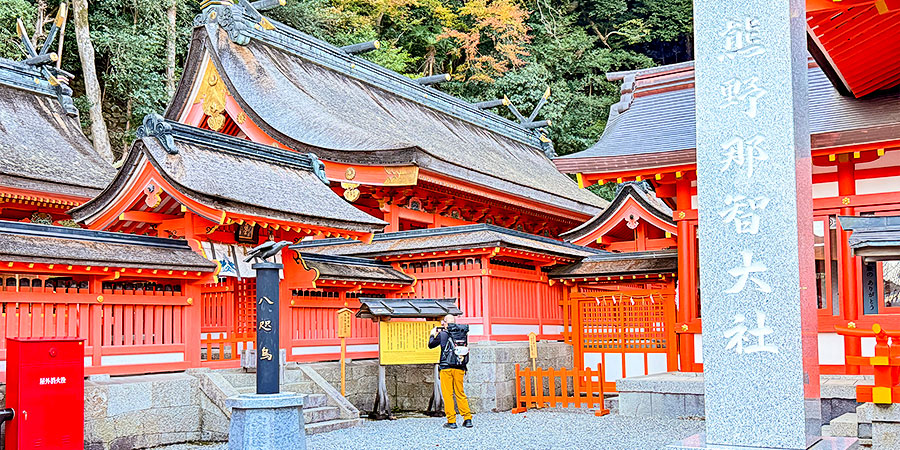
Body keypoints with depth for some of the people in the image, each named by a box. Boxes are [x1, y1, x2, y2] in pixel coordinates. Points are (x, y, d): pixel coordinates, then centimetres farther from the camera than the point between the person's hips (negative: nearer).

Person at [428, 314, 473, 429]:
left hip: (447, 368, -4)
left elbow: (431, 345, 7)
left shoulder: (443, 334, -5)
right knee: (460, 393, 13)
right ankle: (467, 419, 9)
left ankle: (451, 421, 0)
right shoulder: (463, 333, 6)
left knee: (447, 394, 2)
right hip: (460, 368, 4)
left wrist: (433, 334, 26)